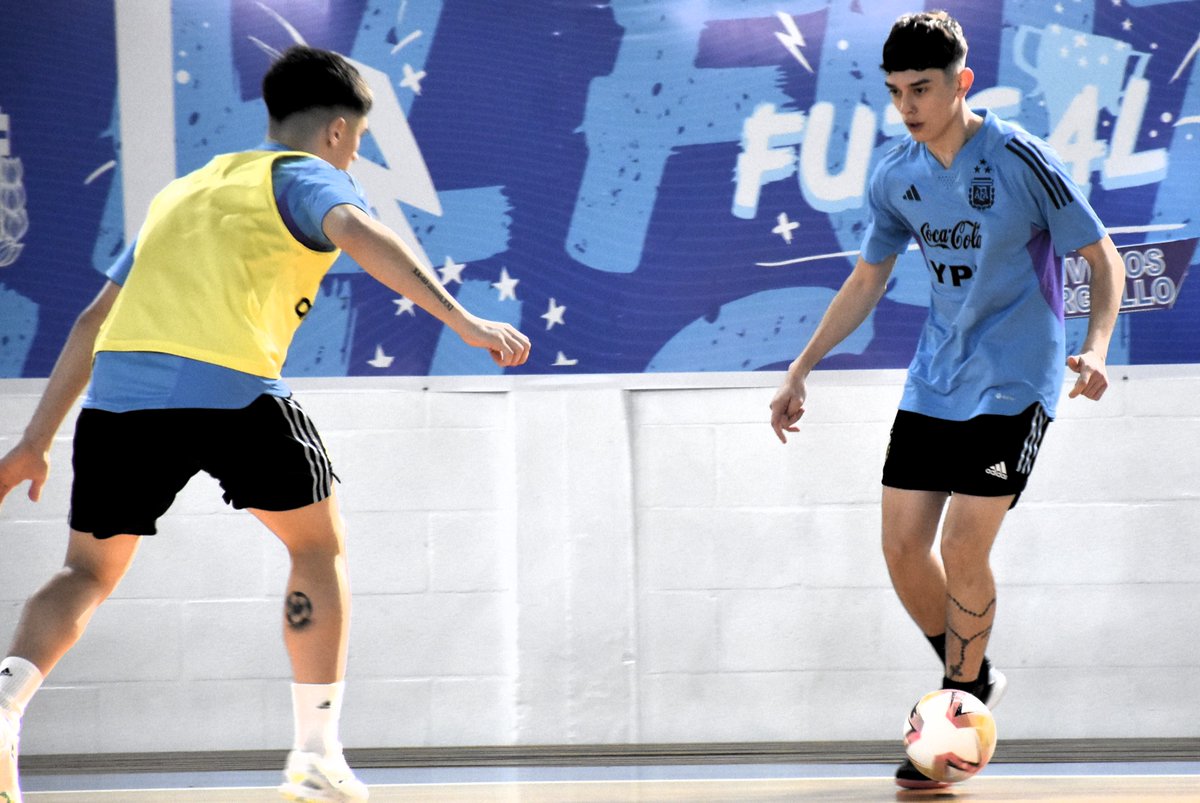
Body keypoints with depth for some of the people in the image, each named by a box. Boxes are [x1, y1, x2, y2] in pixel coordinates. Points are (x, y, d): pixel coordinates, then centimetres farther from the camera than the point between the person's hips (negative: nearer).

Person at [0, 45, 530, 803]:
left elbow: (94, 321, 33)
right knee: (318, 546, 16)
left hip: (118, 388, 5)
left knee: (88, 574, 17)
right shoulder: (306, 176, 14)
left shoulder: (184, 190, 33)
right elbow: (359, 234, -10)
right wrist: (462, 320, -18)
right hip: (230, 386, -5)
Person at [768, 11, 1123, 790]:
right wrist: (802, 370, 12)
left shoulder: (1022, 161, -15)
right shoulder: (897, 176, 1)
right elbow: (867, 279, 15)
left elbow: (1103, 257, -9)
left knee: (962, 551, -12)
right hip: (934, 382, 6)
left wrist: (1095, 347, -25)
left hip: (1013, 384, -6)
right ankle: (972, 678, 23)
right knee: (902, 545, 0)